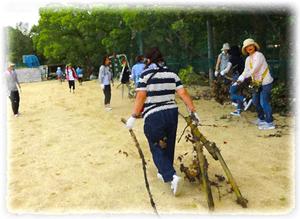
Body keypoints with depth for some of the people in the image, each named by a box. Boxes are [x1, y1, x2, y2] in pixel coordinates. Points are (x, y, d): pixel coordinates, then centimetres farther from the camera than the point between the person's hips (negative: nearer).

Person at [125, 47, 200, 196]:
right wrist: (193, 111, 5)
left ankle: (172, 176, -12)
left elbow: (141, 97, -12)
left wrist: (134, 117, -8)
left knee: (157, 149, 4)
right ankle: (164, 173, 34)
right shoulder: (171, 74, 8)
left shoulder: (146, 74, -5)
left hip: (153, 116, -5)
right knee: (168, 146, 19)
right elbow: (183, 93, 2)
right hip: (172, 112, 6)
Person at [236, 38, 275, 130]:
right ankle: (261, 119, 33)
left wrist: (245, 76, -17)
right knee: (255, 101, 16)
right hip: (257, 83, 9)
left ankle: (269, 123, 1)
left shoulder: (259, 55, -15)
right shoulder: (248, 59, 10)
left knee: (264, 102, -9)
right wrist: (240, 79, -9)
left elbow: (254, 69, -23)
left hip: (265, 83, -9)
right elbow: (246, 71, 6)